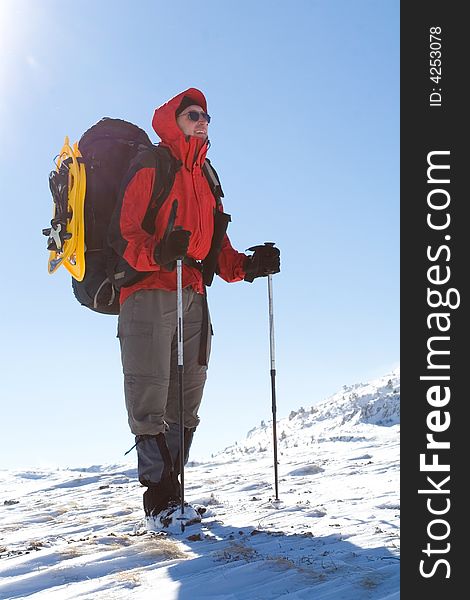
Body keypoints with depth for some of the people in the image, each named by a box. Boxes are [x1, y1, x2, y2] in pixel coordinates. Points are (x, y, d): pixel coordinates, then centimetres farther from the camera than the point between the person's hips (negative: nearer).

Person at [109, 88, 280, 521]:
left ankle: (170, 492, 12)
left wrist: (248, 266, 2)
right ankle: (160, 492, -2)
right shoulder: (149, 171, 1)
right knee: (150, 401, -8)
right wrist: (158, 252, -31)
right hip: (149, 294, -7)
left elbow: (217, 250, 22)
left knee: (184, 404, 6)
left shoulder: (207, 182, 23)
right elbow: (124, 233, -11)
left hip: (194, 298, 7)